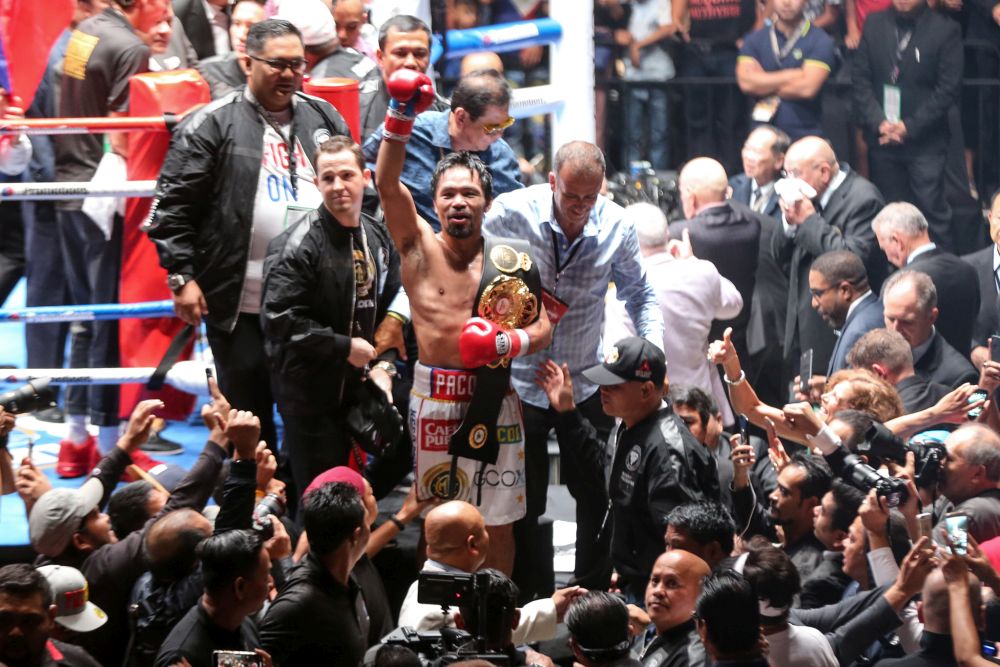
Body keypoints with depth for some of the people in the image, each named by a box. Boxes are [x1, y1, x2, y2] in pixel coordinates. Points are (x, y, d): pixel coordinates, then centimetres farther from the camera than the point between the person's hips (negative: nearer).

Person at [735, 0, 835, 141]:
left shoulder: (819, 40, -2)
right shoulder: (755, 39, 9)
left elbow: (807, 88, -13)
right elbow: (745, 82, -6)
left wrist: (765, 85, -2)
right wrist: (791, 75, -9)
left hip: (805, 136, -3)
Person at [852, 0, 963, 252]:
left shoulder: (945, 30, -5)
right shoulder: (874, 24, 5)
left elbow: (948, 89, -8)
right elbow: (860, 80, 5)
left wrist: (910, 127, -12)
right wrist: (878, 122, -9)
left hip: (925, 143, -3)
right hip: (881, 138, 3)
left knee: (932, 210, -7)